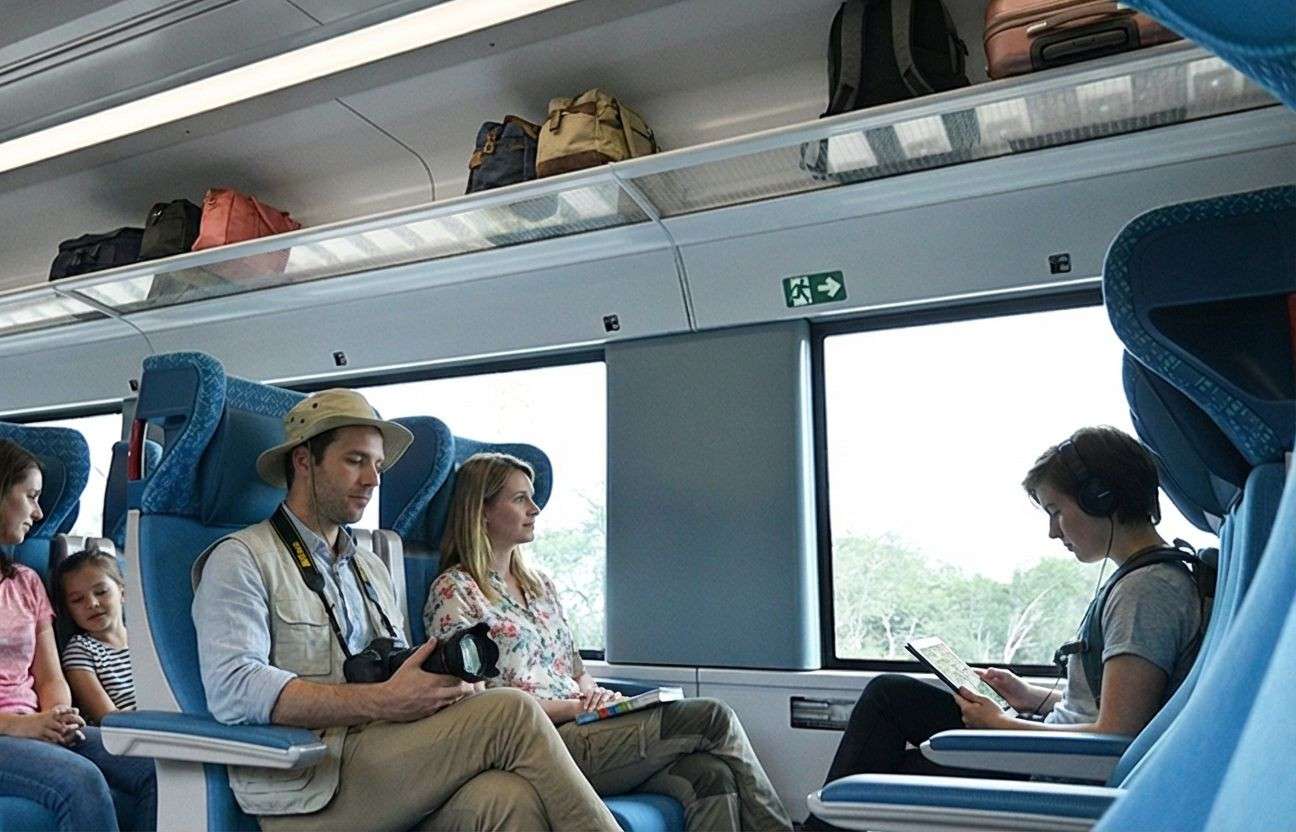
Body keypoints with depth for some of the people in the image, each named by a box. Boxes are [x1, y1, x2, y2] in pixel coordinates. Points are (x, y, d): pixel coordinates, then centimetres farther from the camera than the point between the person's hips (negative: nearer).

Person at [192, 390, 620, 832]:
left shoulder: (371, 567, 24)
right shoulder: (240, 559, 1)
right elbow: (232, 690, -14)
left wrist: (445, 681, -4)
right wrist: (383, 701, -21)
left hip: (389, 773, 6)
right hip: (309, 791, -6)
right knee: (510, 712, -24)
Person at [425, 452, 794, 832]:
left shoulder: (540, 583, 20)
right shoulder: (453, 592, -3)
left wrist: (595, 694, 0)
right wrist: (575, 706, -12)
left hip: (578, 730, 7)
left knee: (710, 775, -20)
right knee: (711, 717, -16)